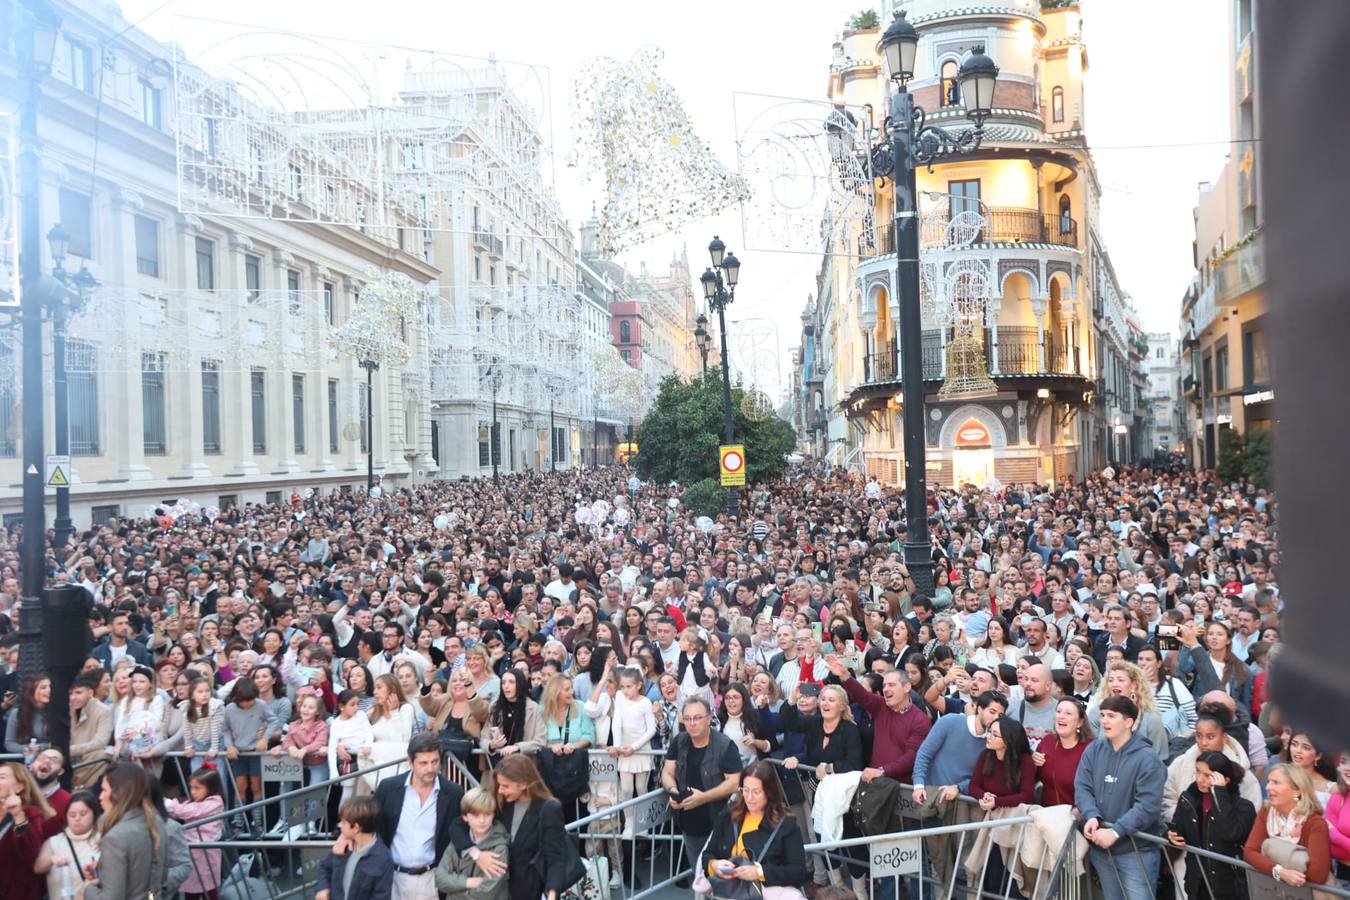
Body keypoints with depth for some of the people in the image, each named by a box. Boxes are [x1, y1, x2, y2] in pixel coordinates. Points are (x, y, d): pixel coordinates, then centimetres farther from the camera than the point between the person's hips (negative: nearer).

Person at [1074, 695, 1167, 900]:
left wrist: (1115, 832, -26)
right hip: (1101, 847, 5)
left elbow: (1148, 805, -20)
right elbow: (1082, 787, -2)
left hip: (1137, 850, -5)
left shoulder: (1147, 758, -14)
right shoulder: (1093, 750, 2)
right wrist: (1091, 816, -22)